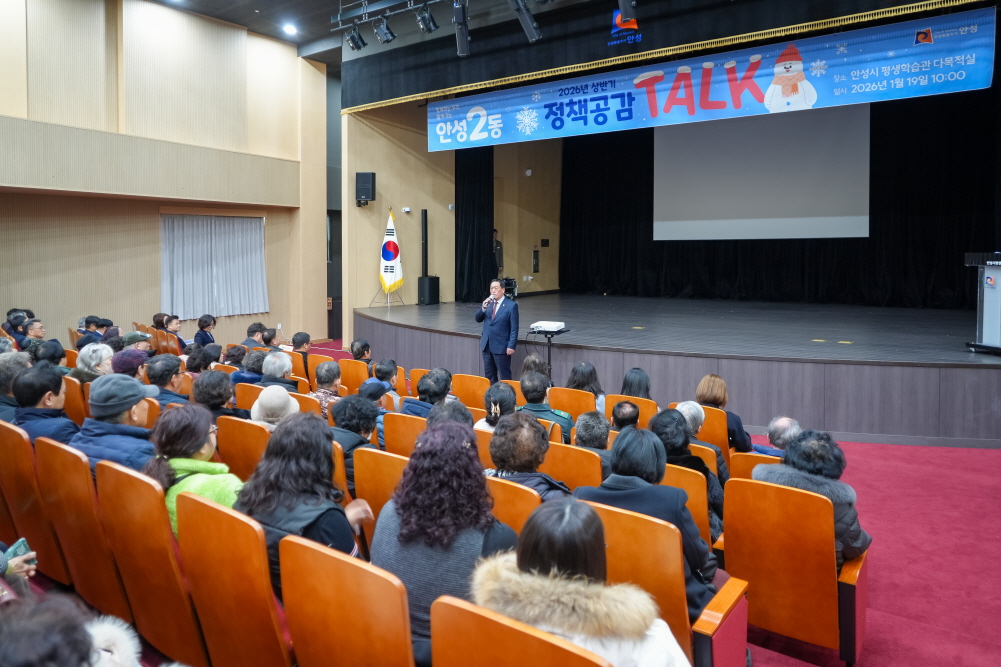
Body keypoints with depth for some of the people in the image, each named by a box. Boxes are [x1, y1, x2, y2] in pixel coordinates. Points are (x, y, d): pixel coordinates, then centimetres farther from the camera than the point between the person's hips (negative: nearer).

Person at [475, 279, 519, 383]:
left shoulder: (511, 305, -8)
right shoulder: (488, 302, 9)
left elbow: (514, 328, -9)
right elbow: (478, 319, 7)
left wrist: (511, 346, -14)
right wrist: (483, 308, -11)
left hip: (501, 346, -6)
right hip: (487, 345, 6)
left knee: (504, 376, 1)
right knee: (489, 376, 11)